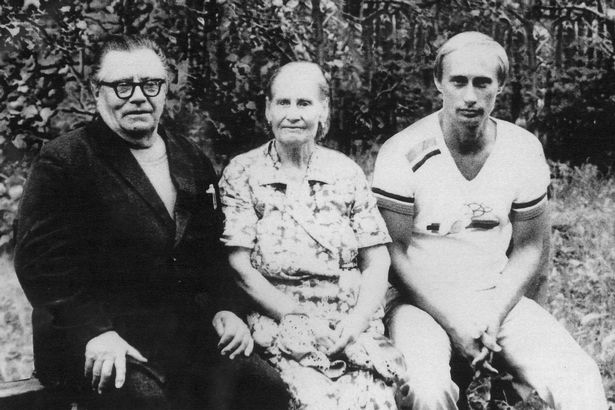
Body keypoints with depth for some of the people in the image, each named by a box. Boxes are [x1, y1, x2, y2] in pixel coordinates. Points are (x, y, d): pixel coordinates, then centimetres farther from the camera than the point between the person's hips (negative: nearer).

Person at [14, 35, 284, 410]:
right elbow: (41, 259, -10)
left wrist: (224, 308, 0)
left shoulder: (194, 162, 16)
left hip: (191, 333, 5)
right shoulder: (63, 161, -1)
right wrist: (94, 330, -22)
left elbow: (215, 249, 18)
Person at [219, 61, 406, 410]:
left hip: (354, 328, 2)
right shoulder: (242, 175, 2)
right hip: (281, 325, -2)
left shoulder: (347, 173, 9)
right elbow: (239, 267, -4)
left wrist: (356, 323, -9)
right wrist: (297, 317, -13)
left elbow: (376, 264, 7)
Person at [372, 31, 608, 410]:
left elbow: (529, 246, 5)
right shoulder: (403, 153, -13)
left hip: (497, 297, 3)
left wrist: (495, 317, -9)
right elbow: (396, 251, -9)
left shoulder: (524, 151, -2)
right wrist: (453, 325, -15)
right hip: (420, 300, -3)